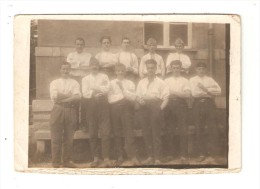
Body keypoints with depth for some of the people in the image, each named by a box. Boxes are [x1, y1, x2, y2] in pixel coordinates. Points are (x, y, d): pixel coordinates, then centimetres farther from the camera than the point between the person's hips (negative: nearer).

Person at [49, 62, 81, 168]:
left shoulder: (74, 83, 13)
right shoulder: (54, 83, 12)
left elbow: (77, 97, -3)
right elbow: (54, 96, -5)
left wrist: (62, 98, -11)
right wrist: (70, 96, -5)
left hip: (71, 110, 1)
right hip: (58, 110, -1)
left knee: (69, 137, 2)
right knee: (56, 137, -3)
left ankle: (67, 160, 9)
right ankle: (56, 161, 2)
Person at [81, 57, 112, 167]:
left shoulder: (104, 77, 14)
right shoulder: (85, 79, 16)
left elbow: (106, 89, -1)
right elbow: (85, 93, 2)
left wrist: (94, 88, -7)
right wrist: (99, 92, -6)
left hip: (103, 104, -1)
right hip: (91, 105, 1)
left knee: (105, 132, -8)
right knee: (93, 133, 0)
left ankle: (106, 158, -7)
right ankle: (96, 157, 6)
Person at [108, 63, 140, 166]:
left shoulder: (130, 83, 9)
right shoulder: (111, 83, 11)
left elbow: (133, 97, -4)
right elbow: (110, 98, 4)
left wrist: (123, 89, -10)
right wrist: (122, 97, -4)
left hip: (127, 108, -2)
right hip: (115, 108, 2)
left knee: (128, 132, -8)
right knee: (117, 133, 2)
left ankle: (133, 158, -10)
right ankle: (119, 157, 9)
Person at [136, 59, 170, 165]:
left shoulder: (160, 82, 6)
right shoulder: (141, 82, 18)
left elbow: (166, 97, -1)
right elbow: (137, 96, 15)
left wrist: (160, 108, -11)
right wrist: (139, 100, -6)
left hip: (155, 106, -4)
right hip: (144, 107, 4)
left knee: (156, 133, -4)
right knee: (146, 133, 4)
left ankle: (157, 158, -1)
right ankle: (150, 156, 12)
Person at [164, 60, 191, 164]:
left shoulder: (185, 81, 11)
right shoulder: (166, 81, 18)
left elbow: (187, 94, -3)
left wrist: (175, 93, -11)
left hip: (181, 105, -2)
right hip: (169, 105, 2)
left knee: (183, 131, -8)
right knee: (170, 130, 2)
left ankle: (183, 155, -7)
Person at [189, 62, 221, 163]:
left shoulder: (210, 79, 15)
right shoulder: (192, 80, 11)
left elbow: (218, 90, 0)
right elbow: (194, 93, -5)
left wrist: (205, 89, -8)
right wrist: (209, 93, -4)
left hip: (209, 103, 1)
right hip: (198, 104, -1)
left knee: (211, 129, -3)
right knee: (199, 130, -1)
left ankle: (210, 153, 3)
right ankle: (202, 153, 6)